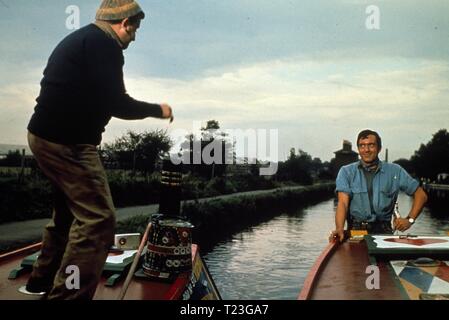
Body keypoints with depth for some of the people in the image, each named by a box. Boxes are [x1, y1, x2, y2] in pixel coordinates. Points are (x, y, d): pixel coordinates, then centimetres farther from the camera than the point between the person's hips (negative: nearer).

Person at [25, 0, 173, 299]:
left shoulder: (82, 38, 17)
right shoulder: (104, 43, -13)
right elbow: (117, 104, -17)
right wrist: (158, 110, -1)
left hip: (47, 135, 11)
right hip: (66, 142, -11)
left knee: (69, 211, 23)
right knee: (98, 218, -7)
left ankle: (43, 280, 36)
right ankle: (67, 294, -1)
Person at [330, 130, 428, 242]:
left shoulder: (394, 171, 9)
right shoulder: (346, 172, 5)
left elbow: (421, 195, 14)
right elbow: (343, 202, -8)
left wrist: (409, 219, 0)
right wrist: (339, 228, -26)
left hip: (383, 230, 1)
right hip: (356, 230, 0)